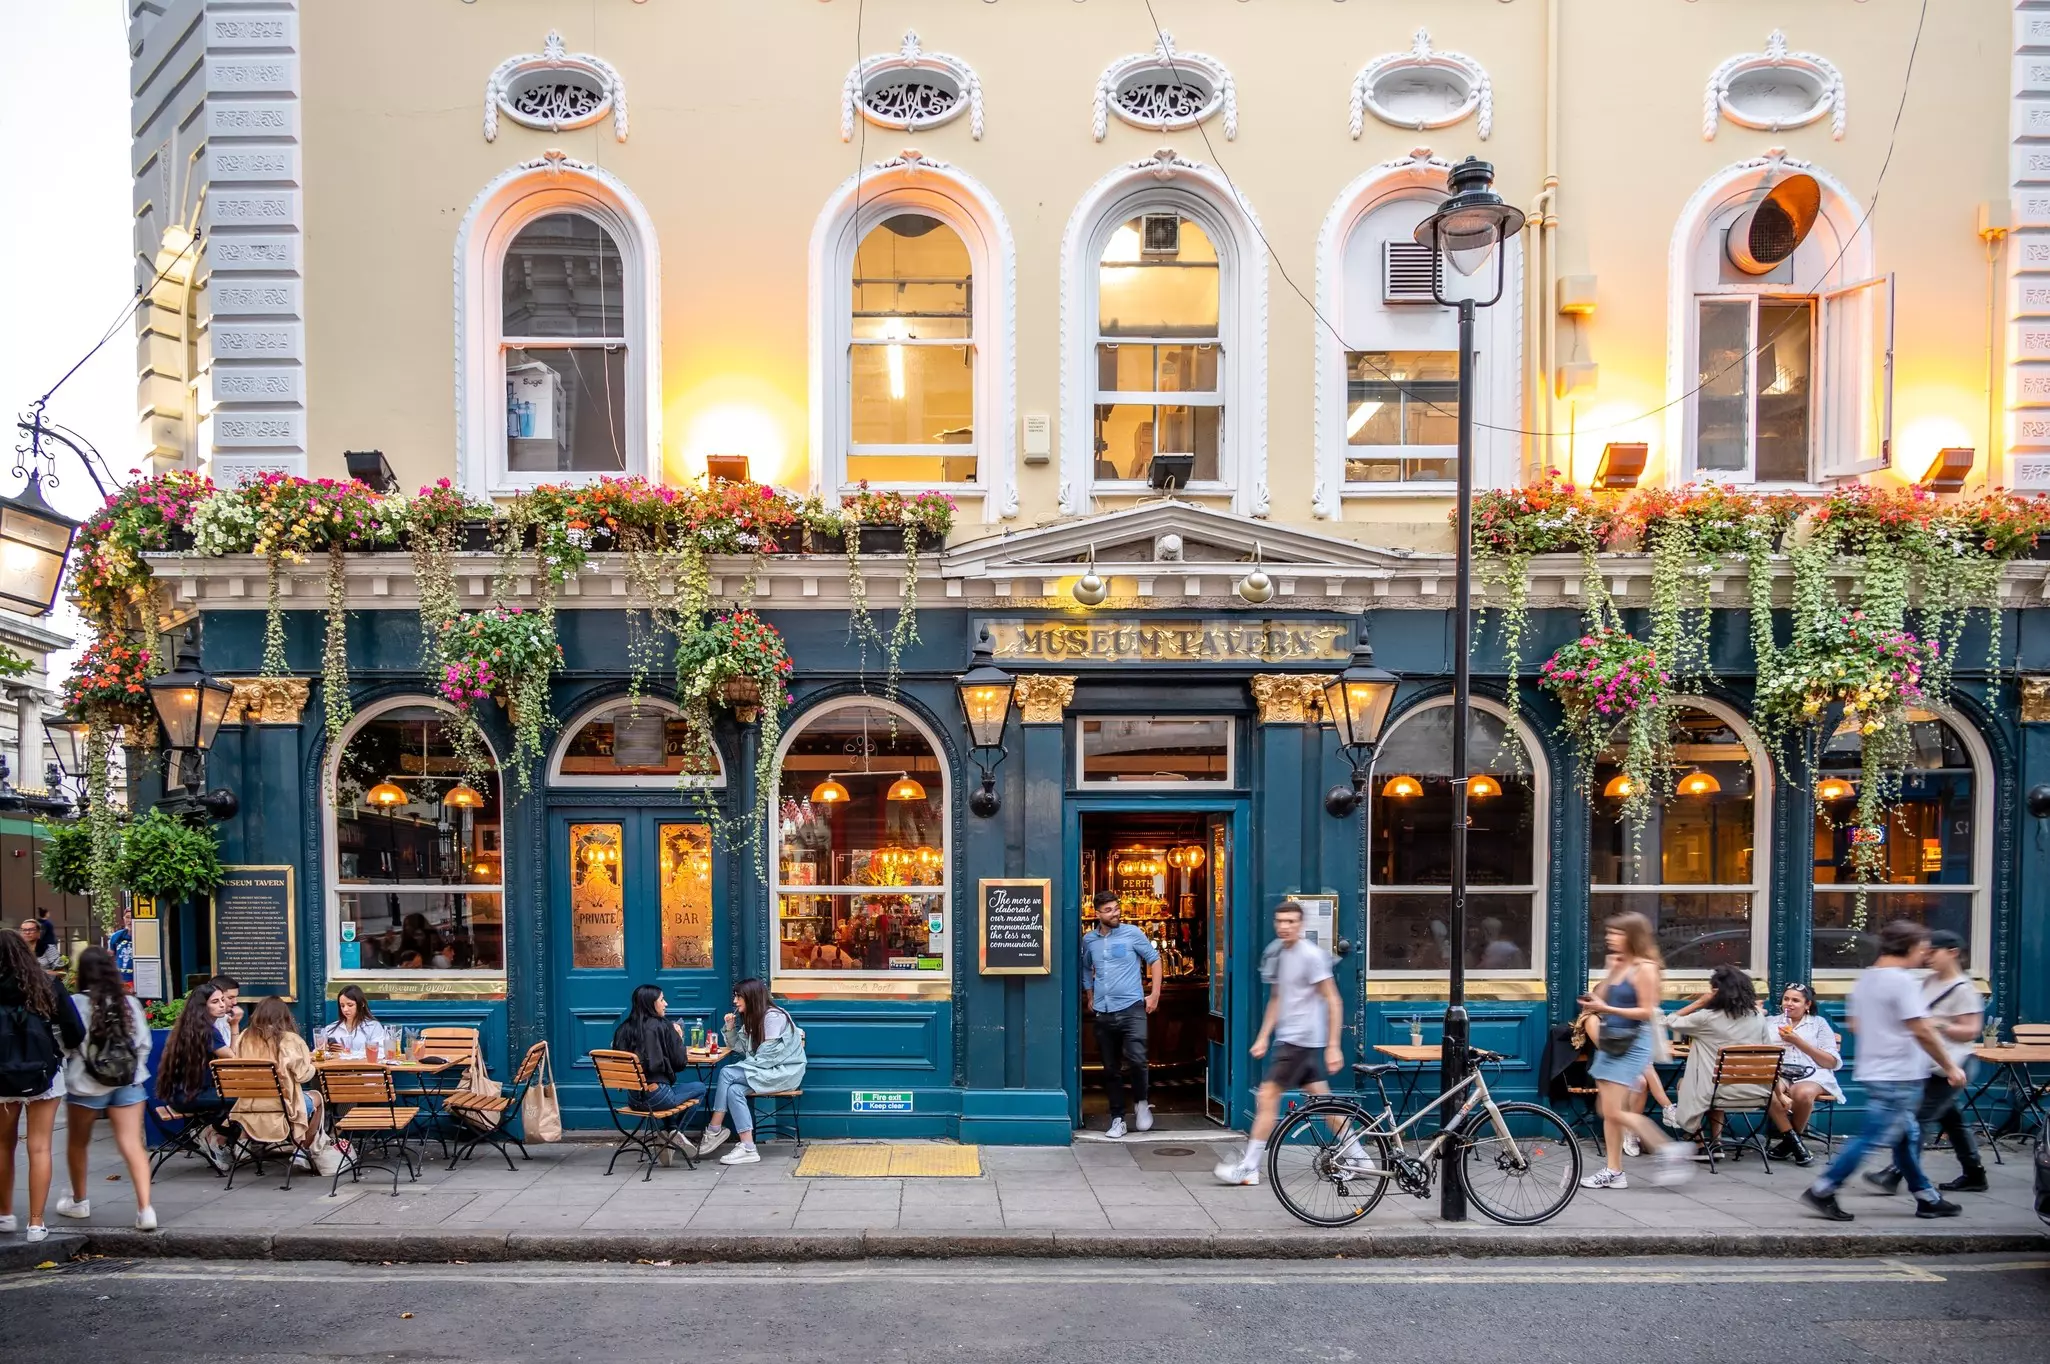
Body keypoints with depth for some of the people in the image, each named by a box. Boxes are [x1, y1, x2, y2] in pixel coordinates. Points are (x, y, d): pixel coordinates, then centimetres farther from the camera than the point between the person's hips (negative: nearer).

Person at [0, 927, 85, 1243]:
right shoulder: (47, 986, -6)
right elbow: (76, 1033, -6)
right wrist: (58, 1050, 14)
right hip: (44, 1075, 0)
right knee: (39, 1148, 4)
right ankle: (36, 1224, 4)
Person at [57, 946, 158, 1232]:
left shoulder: (76, 1004, -12)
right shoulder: (130, 1003, -1)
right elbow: (144, 1044, 2)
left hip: (86, 1083, -2)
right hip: (129, 1082, 2)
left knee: (77, 1142, 21)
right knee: (132, 1144, -1)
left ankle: (79, 1201, 38)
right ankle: (145, 1208, -13)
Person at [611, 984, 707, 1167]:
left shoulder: (624, 1028, 4)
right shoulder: (663, 1026, -9)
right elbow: (680, 1062, -7)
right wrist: (679, 1039, 11)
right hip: (656, 1096, -6)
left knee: (672, 1090, 35)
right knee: (699, 1088, 18)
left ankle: (674, 1133, 21)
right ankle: (676, 1135, 16)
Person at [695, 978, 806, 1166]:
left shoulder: (773, 1016, -16)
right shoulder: (752, 1017, 13)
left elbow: (769, 1055, -20)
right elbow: (740, 1048, 15)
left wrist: (741, 1067, -16)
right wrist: (730, 1028, 0)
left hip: (784, 1071, -8)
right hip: (764, 1071, 8)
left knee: (727, 1073, -22)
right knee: (734, 1090, -22)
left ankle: (714, 1131, -14)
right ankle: (747, 1149, -26)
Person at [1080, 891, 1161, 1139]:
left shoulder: (1132, 933, -2)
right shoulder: (1089, 940, 8)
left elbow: (1154, 959, 4)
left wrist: (1155, 994, 0)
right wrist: (1089, 998, 20)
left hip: (1131, 1008, -3)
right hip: (1102, 1013, 4)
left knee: (1136, 1060, -17)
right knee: (1111, 1069, 8)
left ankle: (1141, 1102, 9)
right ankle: (1117, 1118, 19)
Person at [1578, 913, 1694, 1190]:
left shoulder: (1644, 968, -12)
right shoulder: (1618, 965, 10)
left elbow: (1647, 1012, -17)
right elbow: (1601, 1000, 11)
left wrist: (1606, 1009, -21)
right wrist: (1610, 971, 0)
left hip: (1632, 1045, -9)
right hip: (1611, 1043, 9)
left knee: (1616, 1112, -11)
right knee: (1609, 1112, 9)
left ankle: (1669, 1149, -1)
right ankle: (1613, 1171, 13)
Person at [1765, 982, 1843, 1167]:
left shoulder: (1819, 1023, 14)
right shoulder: (1770, 1022, 19)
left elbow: (1832, 1062, 4)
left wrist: (1798, 1041, -5)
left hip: (1812, 1075, -1)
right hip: (1777, 1075, 1)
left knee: (1803, 1093, -38)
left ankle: (1789, 1141, -9)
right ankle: (1795, 1142, -19)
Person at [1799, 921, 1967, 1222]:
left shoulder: (1865, 979, 11)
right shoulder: (1903, 981, -16)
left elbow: (1853, 1023, 19)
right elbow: (1922, 1032, -20)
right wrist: (1950, 1067, -12)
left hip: (1874, 1071, 9)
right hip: (1899, 1076, -9)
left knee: (1907, 1135, 17)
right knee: (1872, 1137, -6)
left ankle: (1927, 1198, 25)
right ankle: (1822, 1191, -6)